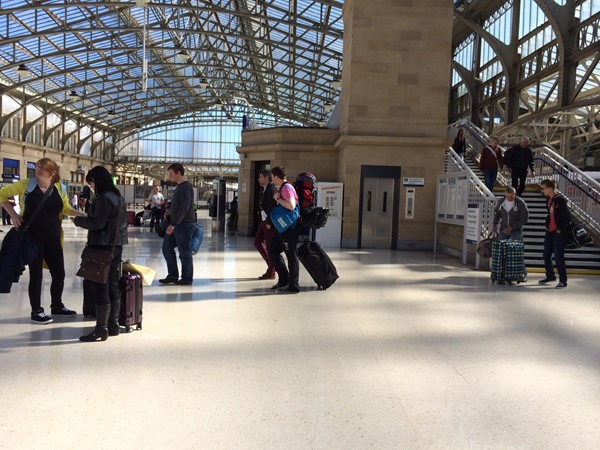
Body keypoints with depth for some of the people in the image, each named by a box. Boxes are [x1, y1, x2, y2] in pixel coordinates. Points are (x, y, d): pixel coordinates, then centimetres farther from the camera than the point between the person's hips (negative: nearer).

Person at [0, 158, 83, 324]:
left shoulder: (60, 189, -1)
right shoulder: (26, 184, -8)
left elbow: (66, 209, 12)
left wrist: (82, 214, -7)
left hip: (53, 238, 4)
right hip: (33, 237, -4)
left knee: (59, 273, 10)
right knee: (36, 274, 1)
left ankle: (57, 306, 30)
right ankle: (36, 311, 15)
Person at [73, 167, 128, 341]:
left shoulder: (103, 198, -15)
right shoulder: (118, 196, 14)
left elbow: (97, 223, -18)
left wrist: (79, 220, -2)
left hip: (103, 246, -9)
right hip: (116, 246, 9)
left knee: (100, 287, -4)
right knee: (112, 286, 13)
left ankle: (101, 329, 0)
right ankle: (113, 325, 20)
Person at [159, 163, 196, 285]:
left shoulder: (186, 187, -15)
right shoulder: (179, 187, 15)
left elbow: (184, 209, -22)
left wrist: (173, 224, -23)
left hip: (184, 224, -10)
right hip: (175, 224, 10)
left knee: (184, 252, -1)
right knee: (167, 248, 10)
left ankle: (187, 278, 10)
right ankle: (173, 275, 18)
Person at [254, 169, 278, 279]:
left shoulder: (272, 189, -15)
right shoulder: (263, 189, 14)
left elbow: (273, 207, -21)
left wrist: (269, 222, -21)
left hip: (270, 222, -10)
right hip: (264, 221, 10)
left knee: (270, 246, -2)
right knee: (257, 243, 11)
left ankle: (271, 272, 9)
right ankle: (271, 265, 20)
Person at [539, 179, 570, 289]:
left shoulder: (560, 200, -16)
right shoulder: (548, 199, 9)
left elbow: (567, 216, -17)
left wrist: (561, 229, -13)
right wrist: (547, 225, 14)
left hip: (559, 233, -8)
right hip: (549, 231, 8)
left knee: (558, 257, -4)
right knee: (546, 255, 14)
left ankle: (563, 281, 6)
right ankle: (550, 276, 31)